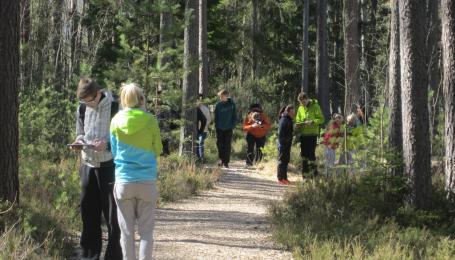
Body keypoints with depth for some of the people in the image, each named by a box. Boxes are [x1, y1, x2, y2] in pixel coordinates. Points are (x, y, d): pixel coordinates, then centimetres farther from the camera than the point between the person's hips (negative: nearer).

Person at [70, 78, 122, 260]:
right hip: (88, 165, 5)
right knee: (88, 211, 10)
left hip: (109, 166, -5)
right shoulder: (82, 109, 6)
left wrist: (107, 144, -23)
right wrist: (79, 142, -4)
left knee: (112, 214, 1)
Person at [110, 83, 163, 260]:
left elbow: (114, 151, 9)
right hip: (147, 181, -1)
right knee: (146, 230, 6)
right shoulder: (150, 121, -5)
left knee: (127, 230, 8)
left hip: (123, 181, 1)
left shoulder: (116, 121, -2)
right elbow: (158, 150, 6)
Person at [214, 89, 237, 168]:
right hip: (220, 128, 1)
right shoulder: (218, 105, 1)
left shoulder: (232, 104, -2)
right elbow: (216, 116, 6)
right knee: (219, 144, -1)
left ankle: (226, 162, 6)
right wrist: (216, 125, -2)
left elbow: (234, 116, 2)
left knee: (227, 145, 1)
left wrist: (232, 125, -6)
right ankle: (221, 159, 12)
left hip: (228, 129, -1)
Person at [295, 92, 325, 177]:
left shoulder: (315, 106, -5)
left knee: (311, 153, -8)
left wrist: (312, 122, -21)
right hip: (303, 134, 6)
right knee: (304, 154, 8)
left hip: (312, 134, -6)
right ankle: (305, 173, 16)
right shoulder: (300, 108, 11)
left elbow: (321, 119, -8)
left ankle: (314, 172, 0)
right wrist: (298, 125, -5)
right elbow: (298, 120, 17)